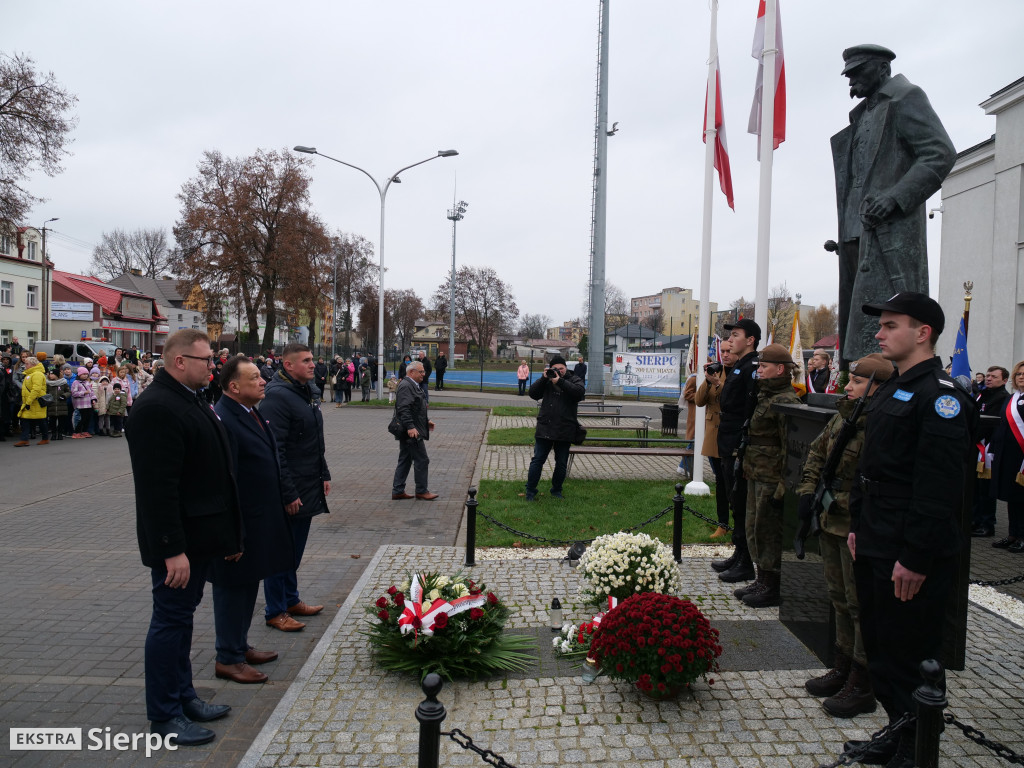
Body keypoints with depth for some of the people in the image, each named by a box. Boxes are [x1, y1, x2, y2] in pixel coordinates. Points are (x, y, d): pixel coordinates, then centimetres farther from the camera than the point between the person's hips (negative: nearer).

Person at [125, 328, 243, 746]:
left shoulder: (188, 399, 12)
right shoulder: (157, 407, -21)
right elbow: (158, 487, -26)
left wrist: (224, 532, 19)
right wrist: (173, 549, -26)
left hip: (198, 535, 10)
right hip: (177, 541, -10)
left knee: (182, 616, 19)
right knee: (170, 620, 2)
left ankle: (182, 696, 33)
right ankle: (163, 716, 16)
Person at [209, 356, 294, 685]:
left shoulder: (251, 413, 8)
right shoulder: (222, 421, -23)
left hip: (260, 521, 10)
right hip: (240, 525, -10)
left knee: (248, 586, 20)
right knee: (233, 589, 5)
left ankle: (240, 646, 35)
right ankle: (228, 660, 20)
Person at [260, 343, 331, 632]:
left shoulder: (307, 391, 11)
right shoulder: (277, 395, -19)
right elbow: (274, 450, -23)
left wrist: (324, 475, 16)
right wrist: (288, 494, -23)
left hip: (309, 489, 9)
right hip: (288, 492, -9)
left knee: (295, 549, 20)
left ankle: (291, 600, 34)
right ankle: (275, 612, 16)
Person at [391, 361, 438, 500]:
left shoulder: (413, 385, 18)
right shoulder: (406, 386, -16)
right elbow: (404, 409, -25)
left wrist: (426, 421, 24)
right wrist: (410, 427, -30)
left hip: (410, 431, 11)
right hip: (412, 431, -11)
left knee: (405, 461, 13)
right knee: (422, 460, -3)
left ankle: (397, 491, 18)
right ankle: (421, 491, 7)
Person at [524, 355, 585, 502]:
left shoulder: (573, 380, 2)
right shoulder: (547, 380, 8)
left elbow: (580, 392, -17)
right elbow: (533, 393, 0)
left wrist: (560, 381, -22)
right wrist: (543, 378, -12)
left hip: (565, 431, -1)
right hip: (544, 428, 1)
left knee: (561, 463, 10)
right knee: (537, 460, 1)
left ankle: (556, 491, 26)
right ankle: (530, 492, 9)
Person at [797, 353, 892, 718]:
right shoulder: (843, 415, 9)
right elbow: (816, 453, 19)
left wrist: (842, 500, -21)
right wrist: (808, 490, 8)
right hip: (832, 522, 9)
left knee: (861, 603, 2)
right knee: (840, 599, 19)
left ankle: (862, 687, 14)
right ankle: (843, 669, 34)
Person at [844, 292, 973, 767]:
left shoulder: (941, 396, -16)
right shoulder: (890, 390, 14)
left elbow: (939, 487, -22)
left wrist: (915, 559, -23)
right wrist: (858, 526, 17)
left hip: (910, 556, -10)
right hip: (873, 549, 10)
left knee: (910, 658, 3)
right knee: (879, 651, 19)